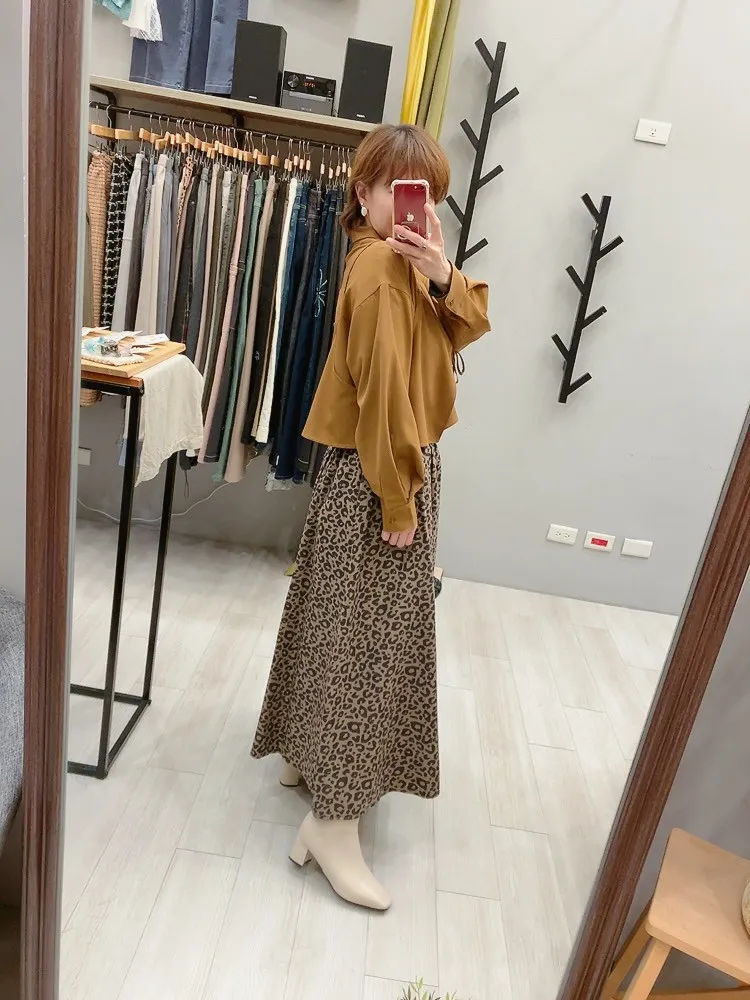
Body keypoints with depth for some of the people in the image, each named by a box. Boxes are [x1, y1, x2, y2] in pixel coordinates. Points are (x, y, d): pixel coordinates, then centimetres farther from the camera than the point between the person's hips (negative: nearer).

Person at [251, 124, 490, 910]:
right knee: (364, 637, -4)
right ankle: (333, 819, 10)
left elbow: (471, 326, 1)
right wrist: (398, 496, -20)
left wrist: (443, 278, -18)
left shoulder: (405, 259, 13)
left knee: (343, 623, 18)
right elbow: (384, 388, -23)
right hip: (378, 472, -10)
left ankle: (307, 755, 37)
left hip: (395, 463, 10)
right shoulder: (380, 266, -18)